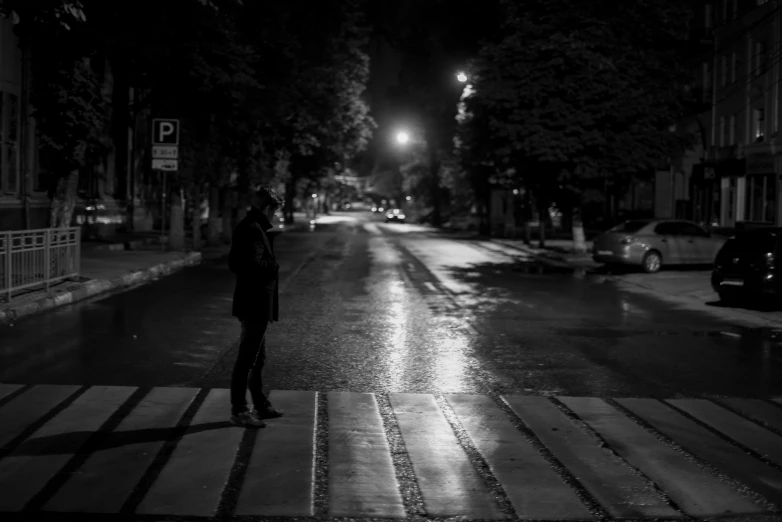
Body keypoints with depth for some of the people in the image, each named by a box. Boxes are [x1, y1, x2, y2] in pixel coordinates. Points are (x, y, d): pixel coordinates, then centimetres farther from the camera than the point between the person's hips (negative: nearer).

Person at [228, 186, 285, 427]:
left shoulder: (246, 227, 13)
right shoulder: (253, 230, -18)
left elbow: (235, 263, 17)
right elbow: (254, 265, -28)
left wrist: (269, 266, 11)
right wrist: (275, 267, -10)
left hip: (252, 304, 11)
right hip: (256, 304, -11)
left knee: (257, 357, 19)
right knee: (247, 358, -4)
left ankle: (260, 405, 29)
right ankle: (239, 411, 1)